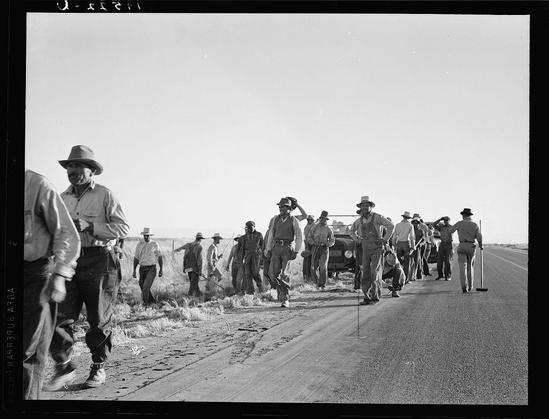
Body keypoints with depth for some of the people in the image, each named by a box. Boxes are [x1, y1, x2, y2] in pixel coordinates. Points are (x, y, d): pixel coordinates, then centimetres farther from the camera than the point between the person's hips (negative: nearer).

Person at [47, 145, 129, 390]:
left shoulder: (105, 195, -1)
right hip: (70, 262, 4)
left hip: (99, 262, -4)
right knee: (60, 316, -5)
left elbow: (123, 229, -9)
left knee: (99, 319, 5)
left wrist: (89, 227, -17)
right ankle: (63, 366, 9)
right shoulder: (63, 198, 14)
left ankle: (99, 368, 20)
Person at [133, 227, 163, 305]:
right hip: (142, 268, 4)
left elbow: (159, 257, 6)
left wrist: (161, 269, 5)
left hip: (151, 268, -4)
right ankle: (152, 300, 29)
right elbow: (136, 258, 9)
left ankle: (145, 302, -8)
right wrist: (134, 270, 6)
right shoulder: (139, 245, 5)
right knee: (142, 286, 9)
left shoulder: (155, 244, -1)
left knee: (146, 286, -17)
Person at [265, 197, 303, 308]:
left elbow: (299, 237, -2)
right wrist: (268, 249, 11)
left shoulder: (293, 220, -2)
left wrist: (296, 251, -9)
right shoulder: (275, 219, 9)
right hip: (276, 248, 4)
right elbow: (271, 235, 15)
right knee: (275, 274, -4)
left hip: (288, 249, -4)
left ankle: (286, 299, -9)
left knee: (284, 274, -14)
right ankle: (281, 291, 23)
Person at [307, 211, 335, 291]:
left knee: (323, 268, -13)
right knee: (313, 268, 0)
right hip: (315, 249, 1)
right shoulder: (315, 227, 3)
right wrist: (313, 243, -13)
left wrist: (326, 244, -9)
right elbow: (308, 238, 4)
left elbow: (332, 241, 11)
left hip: (324, 249, -1)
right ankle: (317, 282, 26)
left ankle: (322, 285, -7)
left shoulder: (328, 229, 4)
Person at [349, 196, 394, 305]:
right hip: (366, 250, 5)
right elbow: (351, 231, 24)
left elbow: (391, 226, -8)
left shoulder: (377, 217, -9)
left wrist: (385, 239, -9)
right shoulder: (359, 220, 6)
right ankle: (367, 297, 4)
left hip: (377, 248, -5)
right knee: (366, 273, 0)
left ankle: (375, 296, -2)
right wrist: (357, 240, 10)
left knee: (375, 273, -11)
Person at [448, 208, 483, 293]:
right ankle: (470, 287, 21)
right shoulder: (475, 225, 3)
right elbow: (479, 237, -5)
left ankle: (464, 287, -17)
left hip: (462, 246, -2)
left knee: (463, 267, -4)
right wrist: (480, 245, 15)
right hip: (471, 247, 2)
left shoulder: (460, 223, 0)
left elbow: (450, 231, 9)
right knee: (470, 267, 17)